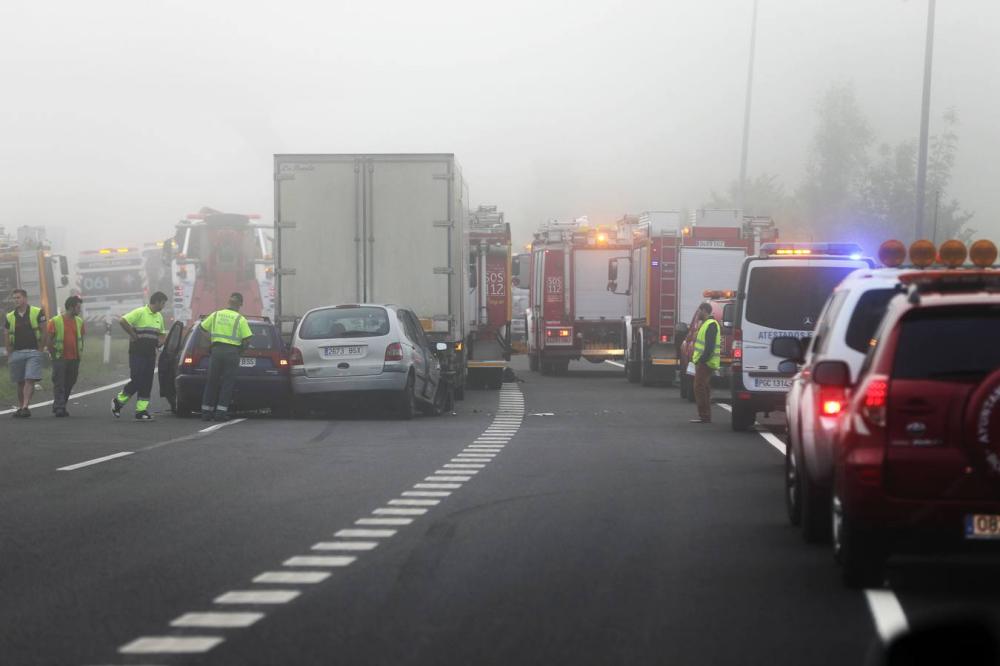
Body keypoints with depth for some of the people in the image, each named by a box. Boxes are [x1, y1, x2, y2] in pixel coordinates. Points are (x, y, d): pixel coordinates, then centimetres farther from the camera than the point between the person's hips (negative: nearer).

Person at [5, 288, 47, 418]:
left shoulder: (37, 312, 0)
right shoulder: (10, 317, 9)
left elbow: (43, 332, 2)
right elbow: (8, 337, 13)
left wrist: (41, 349, -4)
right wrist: (9, 355, 7)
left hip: (33, 352, -3)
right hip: (16, 353, 3)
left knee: (30, 380, -13)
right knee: (20, 382, 7)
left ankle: (25, 407, -19)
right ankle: (20, 407, 14)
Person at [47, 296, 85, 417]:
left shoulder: (79, 321, 9)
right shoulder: (55, 321, -7)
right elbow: (49, 339, -3)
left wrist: (80, 353, 11)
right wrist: (53, 354, -4)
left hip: (74, 358, 5)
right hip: (60, 358, -5)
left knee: (69, 384, 8)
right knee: (59, 383, -7)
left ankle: (59, 407, 18)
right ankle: (59, 407, -8)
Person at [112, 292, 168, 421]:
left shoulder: (159, 317, 14)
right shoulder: (140, 313, -10)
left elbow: (161, 333, 28)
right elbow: (123, 321, -19)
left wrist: (160, 341, 6)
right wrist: (134, 335, -15)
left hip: (150, 354, 7)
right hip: (137, 353, -7)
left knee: (147, 383, 3)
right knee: (137, 381, -10)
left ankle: (141, 410, 6)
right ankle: (118, 401, 9)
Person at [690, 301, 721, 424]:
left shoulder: (711, 325, -13)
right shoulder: (706, 324, 20)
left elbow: (710, 345, -22)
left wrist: (703, 359, -25)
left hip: (705, 363, -11)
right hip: (703, 363, 11)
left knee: (700, 388, -12)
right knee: (704, 390, 12)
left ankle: (704, 417, -13)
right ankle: (705, 417, 16)